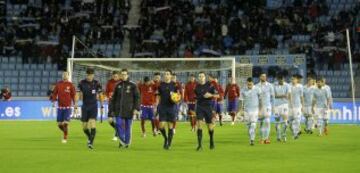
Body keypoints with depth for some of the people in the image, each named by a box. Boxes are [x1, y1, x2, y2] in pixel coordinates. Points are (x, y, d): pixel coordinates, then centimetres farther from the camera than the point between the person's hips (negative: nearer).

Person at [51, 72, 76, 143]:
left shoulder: (70, 85, 0)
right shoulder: (58, 84, 6)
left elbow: (73, 95, 3)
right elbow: (54, 93, 8)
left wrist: (74, 104, -5)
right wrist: (53, 101, -5)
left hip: (68, 107, -2)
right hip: (60, 107, 3)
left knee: (65, 123, -11)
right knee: (59, 124, 4)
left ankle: (65, 138, 4)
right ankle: (65, 133, 32)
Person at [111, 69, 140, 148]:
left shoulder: (133, 85, 0)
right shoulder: (118, 85, 10)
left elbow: (137, 97, -2)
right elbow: (114, 98, 17)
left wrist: (136, 108, -11)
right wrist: (113, 109, 14)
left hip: (129, 109, -2)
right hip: (119, 109, 2)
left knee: (128, 126, 3)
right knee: (118, 124, -10)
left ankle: (127, 142, 15)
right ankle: (122, 140, 4)